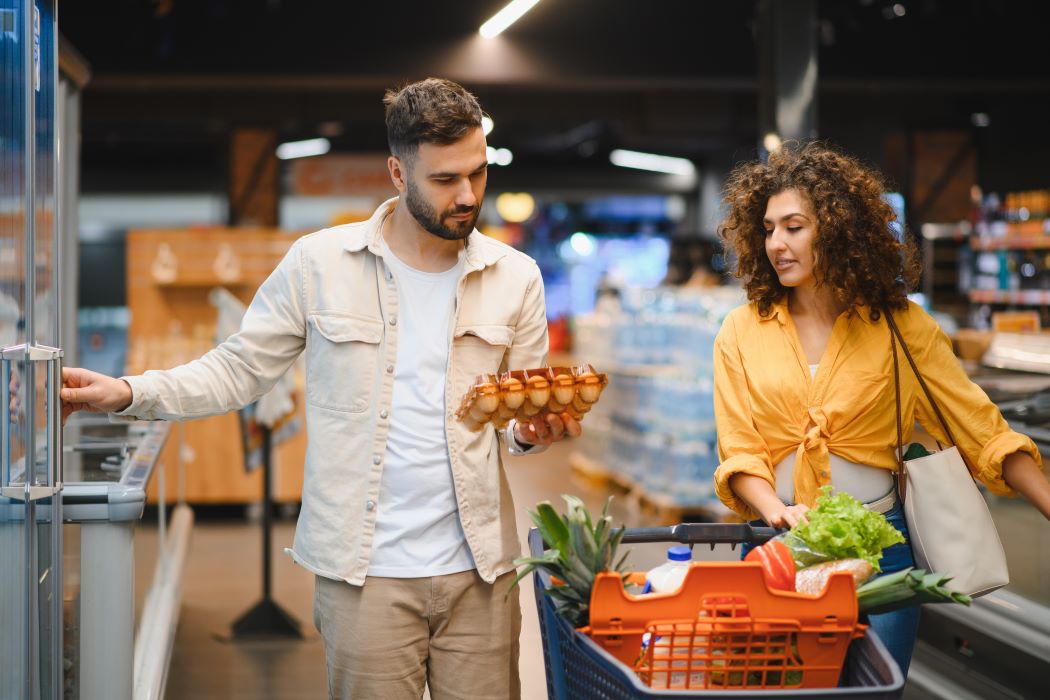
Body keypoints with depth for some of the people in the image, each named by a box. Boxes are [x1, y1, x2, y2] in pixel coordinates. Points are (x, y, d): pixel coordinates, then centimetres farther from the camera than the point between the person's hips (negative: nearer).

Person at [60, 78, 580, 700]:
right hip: (365, 574, -2)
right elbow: (240, 370, 3)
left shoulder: (516, 278, 4)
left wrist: (536, 429, -10)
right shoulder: (320, 264, -3)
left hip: (479, 574, 2)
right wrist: (127, 392, -9)